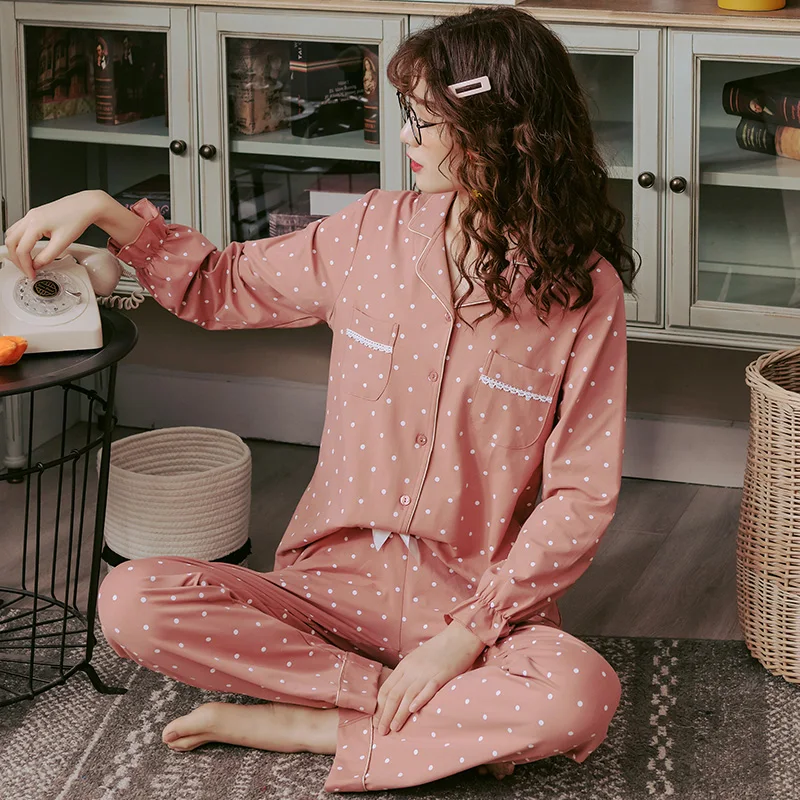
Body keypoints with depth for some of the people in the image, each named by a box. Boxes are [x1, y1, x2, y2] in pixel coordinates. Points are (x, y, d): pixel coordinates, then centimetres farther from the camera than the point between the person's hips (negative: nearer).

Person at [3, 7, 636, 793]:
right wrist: (104, 213, 3)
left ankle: (305, 724, -15)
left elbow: (582, 495, -9)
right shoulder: (375, 230, 2)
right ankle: (428, 706, -12)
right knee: (131, 603, -21)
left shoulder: (583, 291, -9)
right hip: (333, 578, 3)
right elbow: (221, 287, 17)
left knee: (584, 694, -36)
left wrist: (470, 633, -17)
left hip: (477, 600, -3)